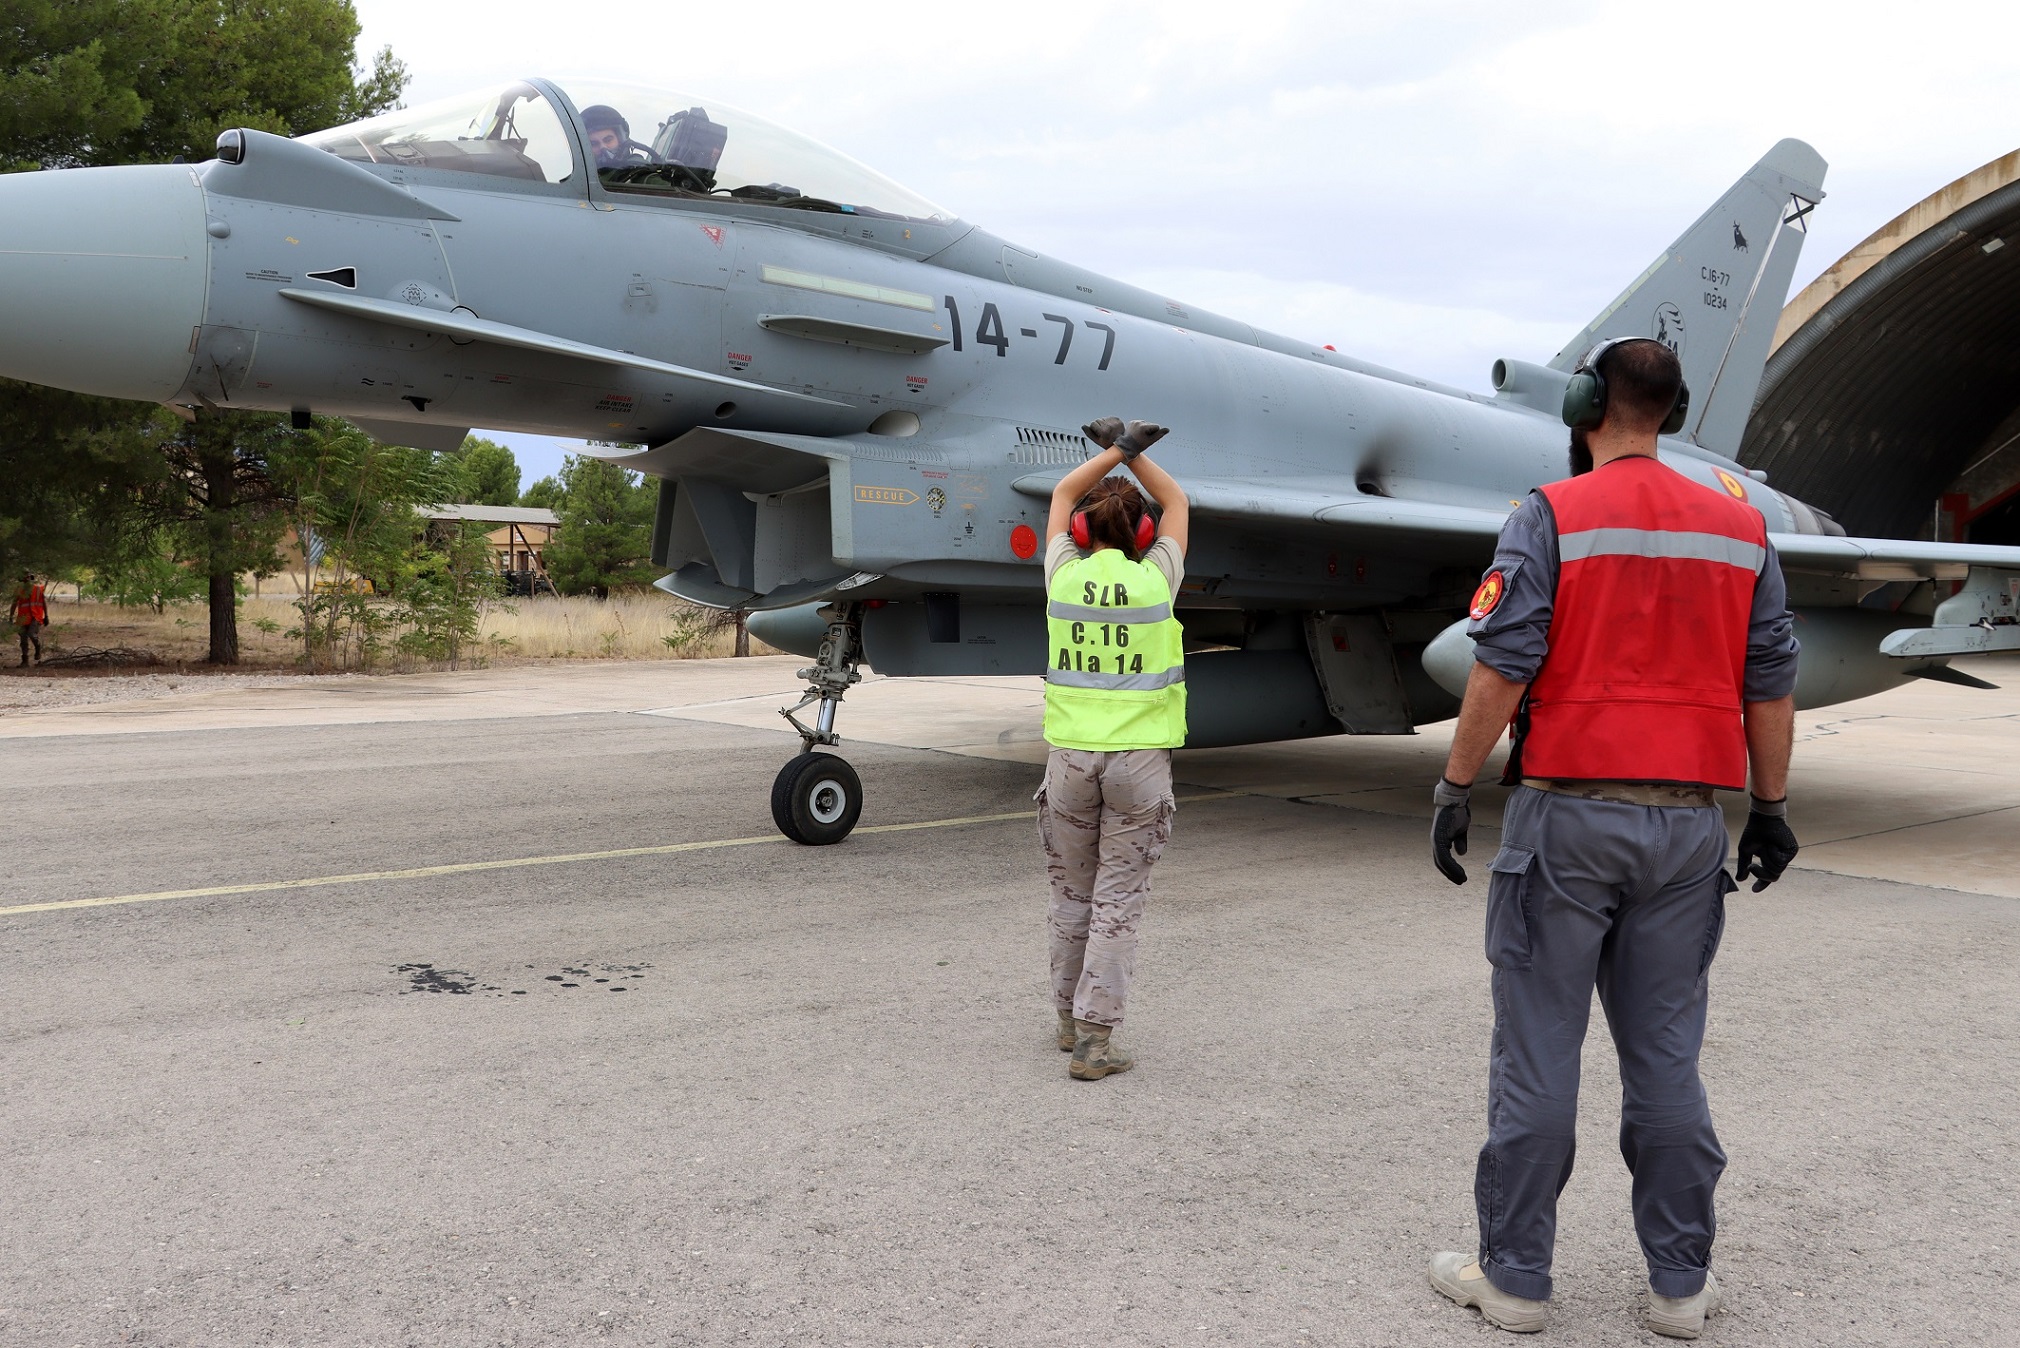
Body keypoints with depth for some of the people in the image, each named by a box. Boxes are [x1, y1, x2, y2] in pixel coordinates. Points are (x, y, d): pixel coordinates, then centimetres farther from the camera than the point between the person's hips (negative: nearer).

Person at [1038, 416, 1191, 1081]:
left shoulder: (1066, 578, -2)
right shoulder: (1154, 582, -5)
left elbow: (1063, 493, 16)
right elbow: (1175, 501, 14)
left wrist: (1115, 450, 15)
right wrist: (1133, 453, 17)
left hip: (1071, 754, 2)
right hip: (1139, 758, -2)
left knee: (1072, 894, 16)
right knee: (1118, 900, 2)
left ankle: (1070, 1017, 28)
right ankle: (1094, 1038, 0)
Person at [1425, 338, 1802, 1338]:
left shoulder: (1552, 517, -6)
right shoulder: (1740, 529, 8)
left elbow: (1501, 669, -12)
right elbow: (1770, 686, 8)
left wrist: (1455, 787, -5)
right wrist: (1772, 808, 16)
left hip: (1567, 814, -4)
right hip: (1686, 823, 4)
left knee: (1537, 1052, 4)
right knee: (1665, 1054, 12)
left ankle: (1514, 1275, 13)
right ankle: (1680, 1285, 20)